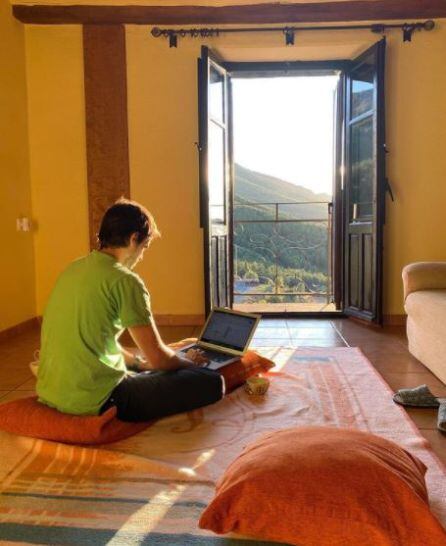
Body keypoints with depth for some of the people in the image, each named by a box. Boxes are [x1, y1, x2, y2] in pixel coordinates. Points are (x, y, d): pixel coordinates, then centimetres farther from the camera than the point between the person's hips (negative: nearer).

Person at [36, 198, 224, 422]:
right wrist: (188, 362, 10)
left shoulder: (73, 269, 11)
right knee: (211, 382, -5)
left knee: (146, 372, 34)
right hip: (94, 400, -9)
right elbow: (158, 357, -11)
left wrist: (139, 361, 21)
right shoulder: (125, 280, -14)